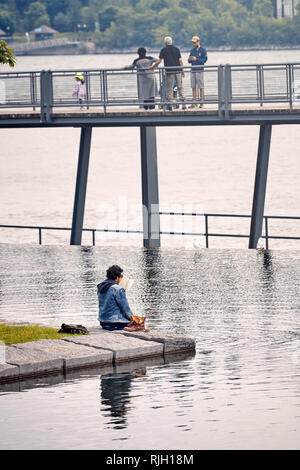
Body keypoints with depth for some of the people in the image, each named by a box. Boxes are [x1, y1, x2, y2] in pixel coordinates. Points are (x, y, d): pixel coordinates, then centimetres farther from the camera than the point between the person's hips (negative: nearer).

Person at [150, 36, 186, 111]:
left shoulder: (164, 50, -1)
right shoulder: (176, 49, 7)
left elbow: (159, 61, -2)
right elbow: (180, 61, 3)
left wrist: (153, 66, 12)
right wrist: (182, 70, 8)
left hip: (169, 72, -2)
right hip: (178, 71, 2)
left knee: (169, 89, 3)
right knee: (180, 87, 6)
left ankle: (170, 105, 1)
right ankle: (183, 103, -1)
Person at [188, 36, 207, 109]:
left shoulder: (203, 50, 0)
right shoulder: (192, 50, 16)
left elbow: (204, 60, -8)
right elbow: (189, 61, 16)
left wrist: (196, 59, -18)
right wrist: (190, 59, -8)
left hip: (200, 70, -5)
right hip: (193, 70, 5)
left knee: (201, 87, -5)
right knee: (193, 87, 4)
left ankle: (201, 102, -2)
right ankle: (194, 102, 7)